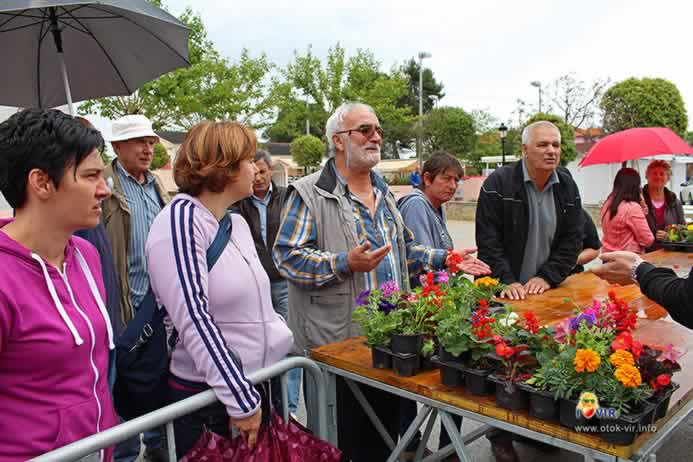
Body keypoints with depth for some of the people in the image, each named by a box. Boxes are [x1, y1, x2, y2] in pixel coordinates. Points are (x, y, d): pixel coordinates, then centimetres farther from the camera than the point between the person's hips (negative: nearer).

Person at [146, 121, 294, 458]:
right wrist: (240, 400, -21)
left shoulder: (237, 222, 7)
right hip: (207, 394, -7)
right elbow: (194, 319, -23)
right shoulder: (181, 217, -17)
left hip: (260, 378, 8)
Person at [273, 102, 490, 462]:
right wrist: (345, 264, -27)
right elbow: (287, 256, -17)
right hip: (334, 344, -6)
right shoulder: (309, 193, -9)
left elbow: (405, 251, 22)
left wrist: (444, 259, 8)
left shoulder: (384, 193, 15)